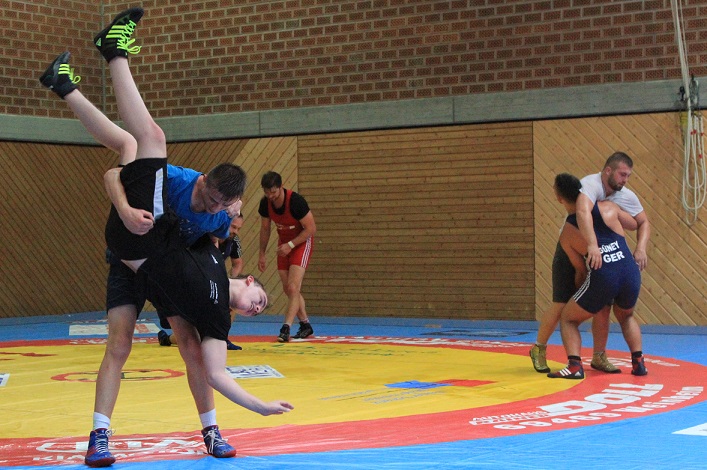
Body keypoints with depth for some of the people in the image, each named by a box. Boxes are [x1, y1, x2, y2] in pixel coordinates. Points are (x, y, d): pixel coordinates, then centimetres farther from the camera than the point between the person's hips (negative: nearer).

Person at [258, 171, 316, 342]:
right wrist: (262, 254, 9)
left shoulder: (296, 201, -28)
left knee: (293, 288, -18)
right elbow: (265, 229, 6)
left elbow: (311, 229, -21)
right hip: (283, 243, 6)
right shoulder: (265, 203, -11)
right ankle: (306, 325, 25)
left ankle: (286, 329, -21)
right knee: (288, 289, 9)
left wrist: (290, 245, -25)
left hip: (301, 242, -6)